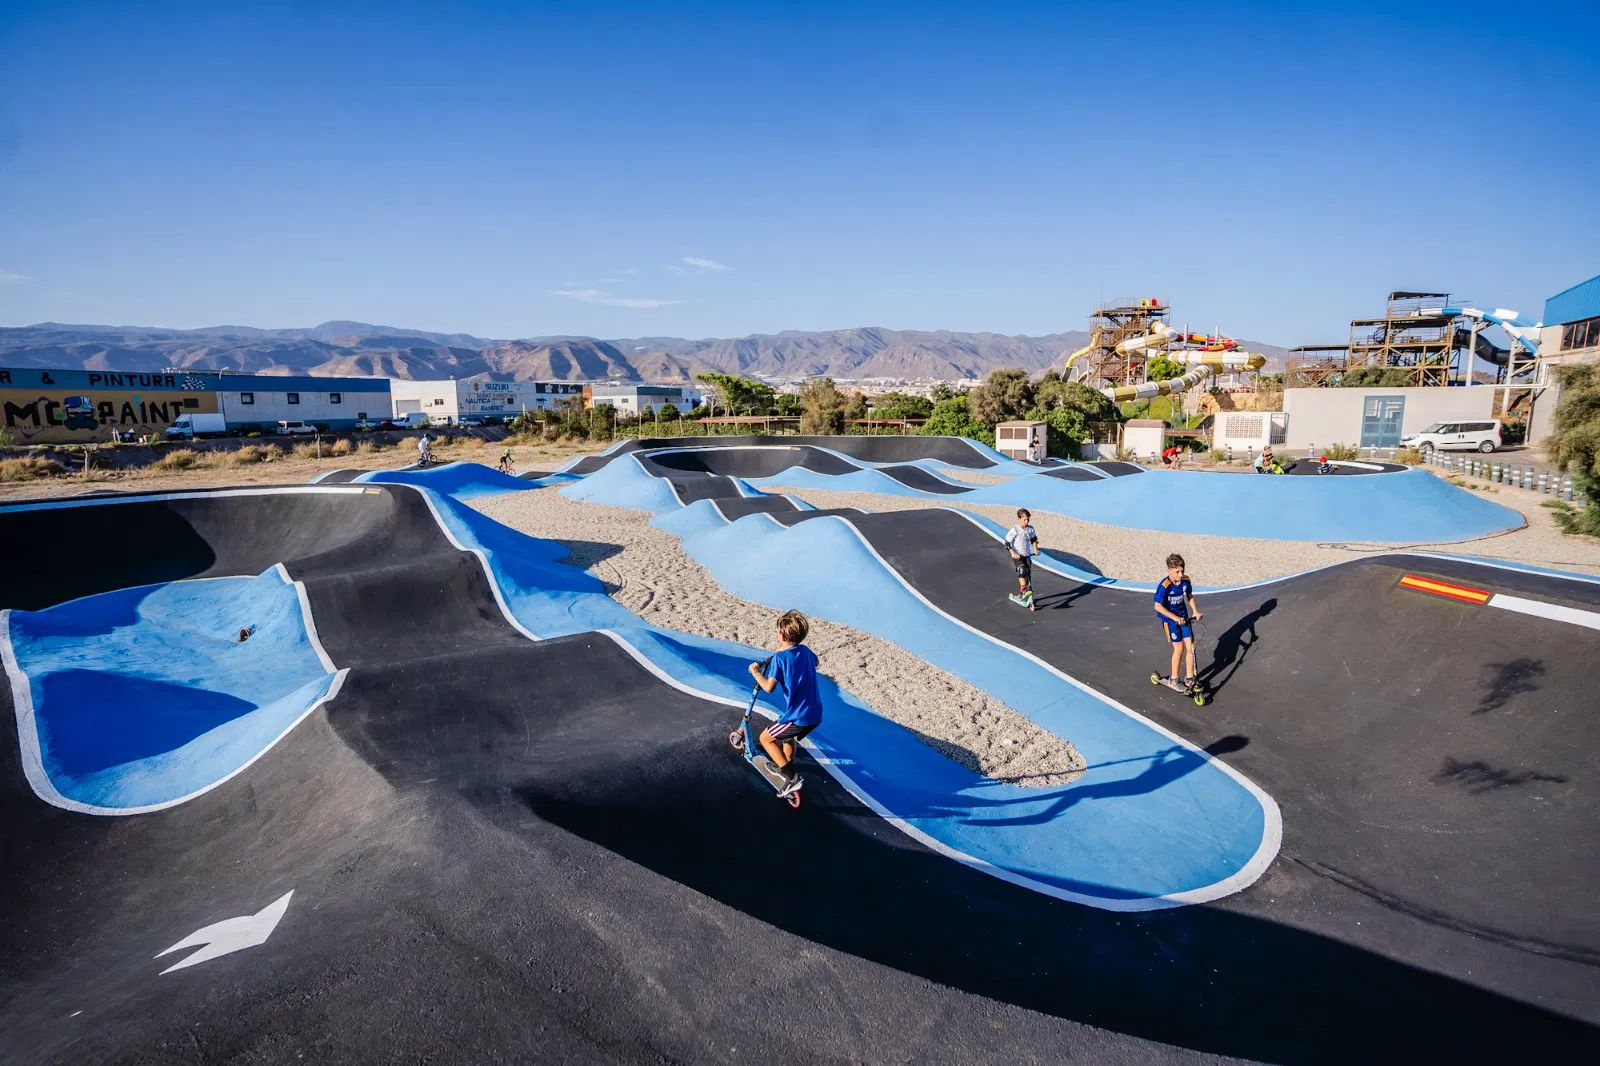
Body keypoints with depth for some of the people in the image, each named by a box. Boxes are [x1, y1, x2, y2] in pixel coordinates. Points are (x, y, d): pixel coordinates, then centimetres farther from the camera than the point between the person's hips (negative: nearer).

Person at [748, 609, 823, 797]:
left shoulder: (780, 658, -14)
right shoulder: (806, 651, 7)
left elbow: (769, 687, -17)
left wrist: (756, 673, 1)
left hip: (798, 716, -8)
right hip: (815, 714, 8)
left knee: (766, 738, 8)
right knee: (788, 735, 33)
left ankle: (792, 778, 0)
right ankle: (787, 766, 50)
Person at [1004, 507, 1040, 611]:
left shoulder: (1030, 529, 2)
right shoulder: (1014, 530, -13)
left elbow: (1033, 539, 20)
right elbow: (1007, 543, -13)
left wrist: (1035, 549, 7)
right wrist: (1013, 553, -24)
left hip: (1027, 556, 6)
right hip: (1017, 556, -6)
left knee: (1028, 575, 5)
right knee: (1022, 569, -32)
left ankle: (1020, 595, 18)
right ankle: (1024, 590, -39)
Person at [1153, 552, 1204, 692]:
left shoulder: (1186, 581, -9)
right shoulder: (1164, 586, -25)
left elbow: (1189, 596, 9)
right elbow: (1158, 607, -20)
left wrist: (1195, 611, -5)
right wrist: (1175, 617, -25)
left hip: (1184, 617, 5)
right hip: (1170, 619, -5)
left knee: (1190, 647, 2)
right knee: (1179, 648, -4)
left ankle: (1189, 678, 17)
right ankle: (1173, 679, 12)